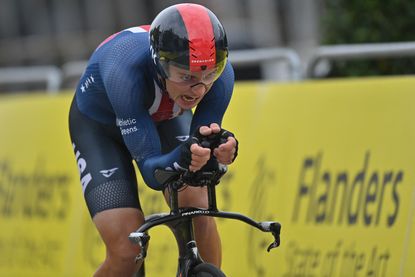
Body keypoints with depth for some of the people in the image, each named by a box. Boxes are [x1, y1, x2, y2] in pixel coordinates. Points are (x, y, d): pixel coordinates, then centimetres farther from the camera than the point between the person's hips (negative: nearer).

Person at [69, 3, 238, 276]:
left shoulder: (221, 73, -32)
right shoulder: (127, 70, -43)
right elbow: (151, 170, -38)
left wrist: (220, 149, -46)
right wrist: (184, 157, -59)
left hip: (164, 118, 3)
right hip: (99, 126, -3)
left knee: (194, 202, -23)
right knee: (127, 253, -17)